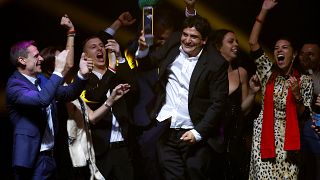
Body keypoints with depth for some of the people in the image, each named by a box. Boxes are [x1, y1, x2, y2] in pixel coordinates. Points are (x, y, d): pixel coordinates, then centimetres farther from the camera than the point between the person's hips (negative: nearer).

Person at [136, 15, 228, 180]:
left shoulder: (216, 63, -9)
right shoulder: (173, 43, 4)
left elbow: (217, 103, -9)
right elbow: (147, 64, 15)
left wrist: (198, 132, -16)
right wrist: (143, 50, -7)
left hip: (194, 134, -3)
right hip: (164, 129, 4)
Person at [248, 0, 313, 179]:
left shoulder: (304, 80, 2)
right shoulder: (268, 71, 6)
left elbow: (303, 114, 0)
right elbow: (253, 42, -3)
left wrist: (297, 95, -18)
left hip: (288, 138, -1)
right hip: (264, 135, 1)